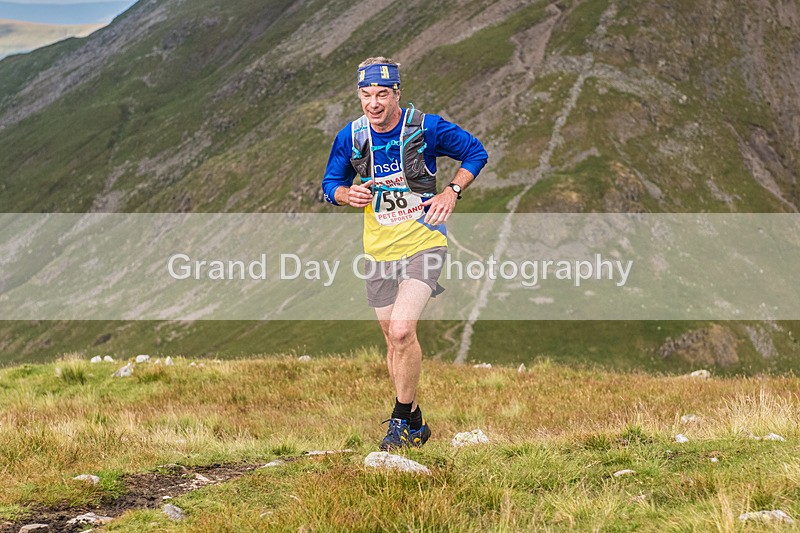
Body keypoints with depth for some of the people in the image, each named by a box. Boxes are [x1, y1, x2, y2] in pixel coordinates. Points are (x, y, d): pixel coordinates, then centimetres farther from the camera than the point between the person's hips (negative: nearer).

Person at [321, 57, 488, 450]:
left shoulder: (425, 127, -12)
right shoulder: (351, 137, -4)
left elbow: (475, 152, 2)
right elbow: (330, 184, 9)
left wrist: (452, 192, -12)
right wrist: (347, 194, -14)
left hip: (422, 243, -4)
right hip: (379, 251, 4)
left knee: (402, 331, -20)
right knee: (394, 341, 10)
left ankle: (402, 420, -5)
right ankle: (414, 424, 26)